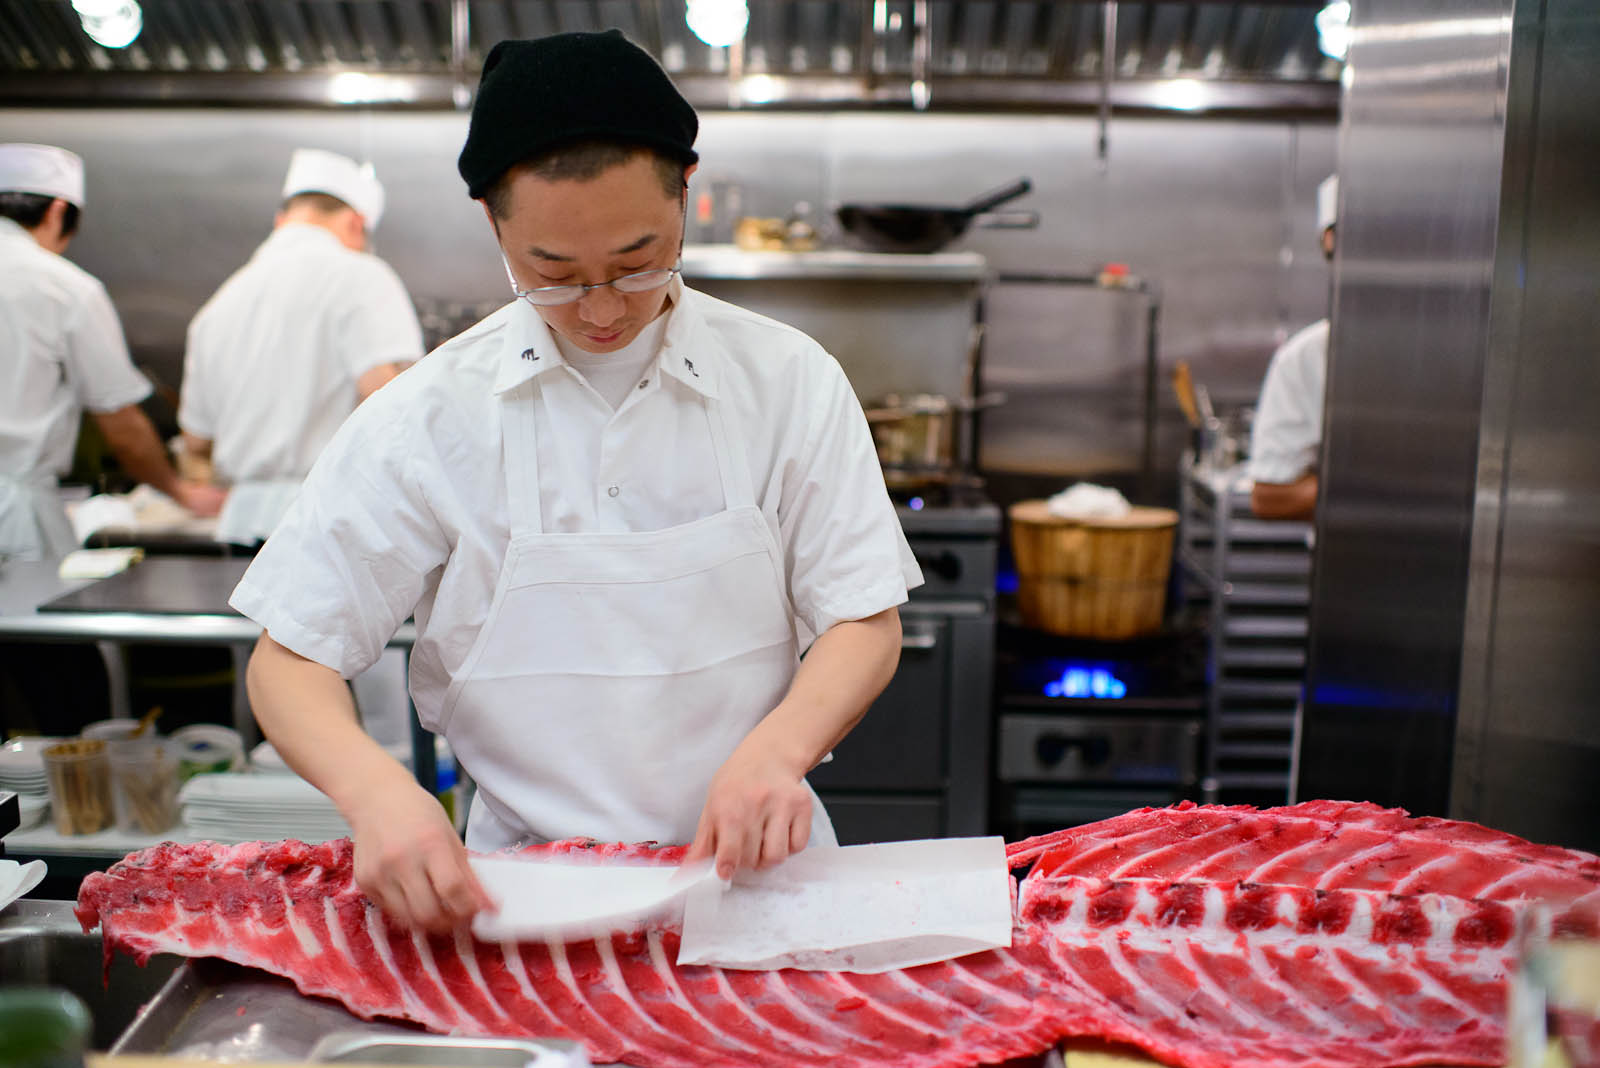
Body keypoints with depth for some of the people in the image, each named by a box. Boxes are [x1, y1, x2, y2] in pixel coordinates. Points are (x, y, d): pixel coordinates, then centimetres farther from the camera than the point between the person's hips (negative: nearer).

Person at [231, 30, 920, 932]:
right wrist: (375, 791, -23)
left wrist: (777, 748, -20)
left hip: (747, 863, 2)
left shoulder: (790, 381, -2)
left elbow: (867, 622, 1)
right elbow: (289, 660, -2)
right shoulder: (430, 417, -5)